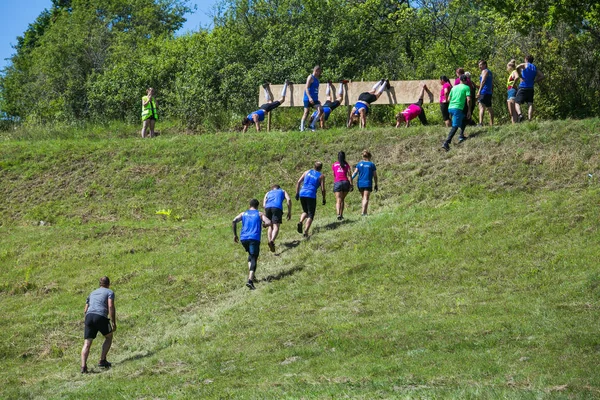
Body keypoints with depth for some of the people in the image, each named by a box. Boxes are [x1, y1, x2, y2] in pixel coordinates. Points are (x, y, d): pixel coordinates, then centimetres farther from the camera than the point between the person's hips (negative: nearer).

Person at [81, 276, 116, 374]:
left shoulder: (92, 293, 31)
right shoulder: (109, 292, 14)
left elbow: (85, 310, 30)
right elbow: (111, 307, -3)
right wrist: (113, 323, -5)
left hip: (89, 316, 4)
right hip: (101, 316, -4)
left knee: (87, 344, -1)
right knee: (109, 337, 20)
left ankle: (83, 366, -18)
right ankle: (102, 361, 12)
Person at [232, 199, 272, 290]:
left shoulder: (244, 214, 17)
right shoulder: (260, 214, 10)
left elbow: (234, 221, 1)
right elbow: (268, 223, -6)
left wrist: (235, 234, 7)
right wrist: (263, 225, 17)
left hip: (243, 238, 4)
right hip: (254, 238, -4)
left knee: (251, 255, 28)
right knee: (253, 259, -6)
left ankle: (251, 275, 15)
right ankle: (250, 280, -26)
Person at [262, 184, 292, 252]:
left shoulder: (268, 193, 36)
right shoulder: (282, 191, 33)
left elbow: (264, 204, 20)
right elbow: (288, 200, 14)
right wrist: (289, 212, 17)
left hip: (268, 207, 3)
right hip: (277, 207, -3)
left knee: (270, 226, 17)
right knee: (276, 226, -11)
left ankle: (270, 241, -1)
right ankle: (272, 241, -35)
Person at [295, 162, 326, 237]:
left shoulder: (307, 172, 15)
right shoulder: (321, 176, 4)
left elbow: (298, 182, 9)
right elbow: (322, 189, -1)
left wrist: (297, 193, 14)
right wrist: (324, 199, 12)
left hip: (302, 194, 4)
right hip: (311, 196, -4)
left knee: (305, 211, 24)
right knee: (310, 215, 4)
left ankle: (300, 222, -5)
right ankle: (306, 231, -13)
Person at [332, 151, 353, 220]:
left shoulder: (334, 165, 11)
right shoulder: (347, 165, 7)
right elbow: (349, 175, -1)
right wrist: (351, 185, -3)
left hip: (337, 183, -1)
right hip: (345, 182, 1)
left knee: (338, 200, -9)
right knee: (342, 199, 17)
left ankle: (338, 214, -30)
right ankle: (341, 215, 17)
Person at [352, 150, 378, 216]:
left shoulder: (359, 164, 7)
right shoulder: (372, 164, 2)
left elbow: (355, 173, -3)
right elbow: (375, 176, 3)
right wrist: (376, 185, 10)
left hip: (360, 184, 3)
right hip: (368, 184, -3)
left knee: (364, 198, 19)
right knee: (366, 198, -5)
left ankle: (364, 212, 18)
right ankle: (363, 212, -19)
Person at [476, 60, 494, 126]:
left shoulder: (484, 71, -4)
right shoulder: (490, 72, 23)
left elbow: (483, 81, -17)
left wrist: (479, 91, -24)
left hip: (484, 92, -10)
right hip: (489, 92, 10)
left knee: (481, 106, -20)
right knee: (489, 108, 16)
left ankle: (480, 123, -33)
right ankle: (491, 123, 19)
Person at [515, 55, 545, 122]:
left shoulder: (525, 65, 3)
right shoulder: (535, 68, 16)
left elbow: (517, 67, -19)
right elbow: (542, 76, 9)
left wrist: (520, 76, -9)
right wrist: (534, 81, 11)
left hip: (522, 87, -4)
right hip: (530, 88, 4)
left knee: (517, 103, 0)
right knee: (530, 104, 1)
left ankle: (520, 114, -27)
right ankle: (529, 119, -16)